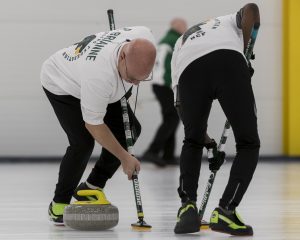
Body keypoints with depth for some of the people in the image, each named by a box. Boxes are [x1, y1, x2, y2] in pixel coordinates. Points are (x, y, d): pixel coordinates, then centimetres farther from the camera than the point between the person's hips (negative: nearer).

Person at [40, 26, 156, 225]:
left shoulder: (144, 37, -30)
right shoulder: (100, 74, -46)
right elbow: (94, 125, -31)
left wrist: (126, 88, 1)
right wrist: (124, 157, -24)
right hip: (62, 84, -7)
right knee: (83, 143, -21)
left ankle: (92, 188, 13)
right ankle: (59, 205, -1)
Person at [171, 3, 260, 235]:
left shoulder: (181, 43, 43)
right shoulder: (231, 21, 42)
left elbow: (180, 103, 33)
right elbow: (251, 8, 16)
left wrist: (208, 141, 38)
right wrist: (244, 52, 19)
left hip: (190, 70, 2)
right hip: (229, 60, -2)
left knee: (193, 142, 28)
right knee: (248, 144, 14)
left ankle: (188, 207, 13)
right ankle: (225, 211, 0)